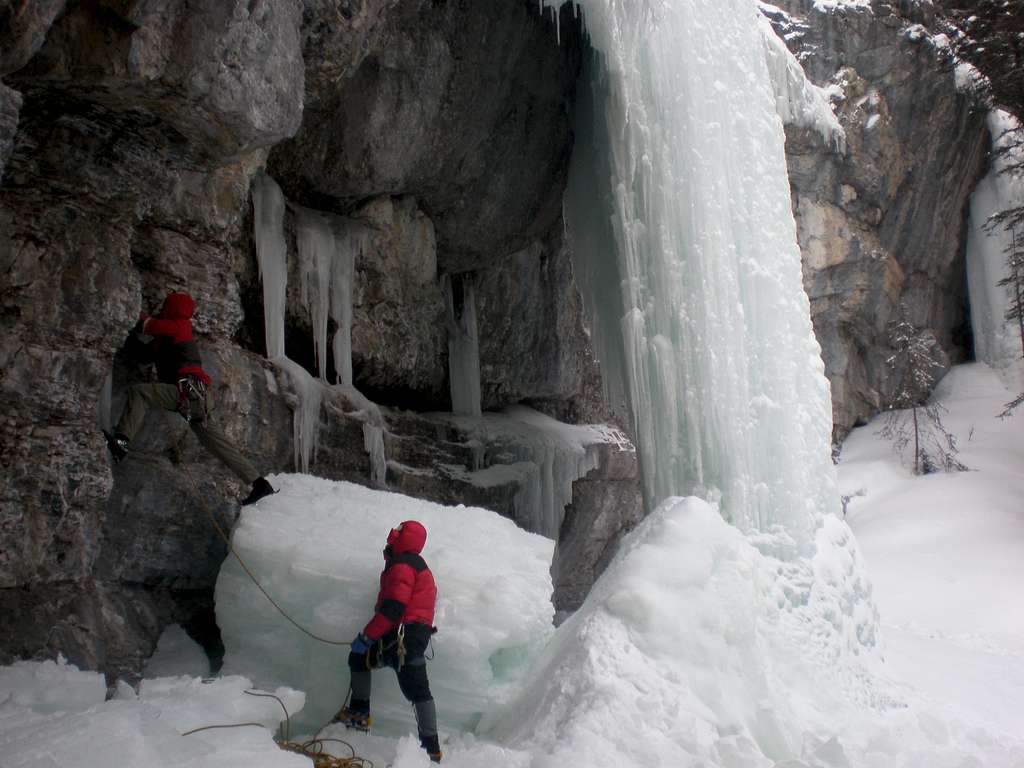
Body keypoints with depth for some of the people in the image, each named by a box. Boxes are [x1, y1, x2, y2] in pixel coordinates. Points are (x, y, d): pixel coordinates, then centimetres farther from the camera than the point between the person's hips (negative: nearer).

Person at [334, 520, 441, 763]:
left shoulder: (402, 565, -12)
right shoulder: (414, 564, 21)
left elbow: (393, 608, -21)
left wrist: (366, 636, -16)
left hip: (405, 636, -11)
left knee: (415, 687, -11)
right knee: (359, 657, 21)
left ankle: (431, 747, -10)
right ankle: (359, 713, 26)